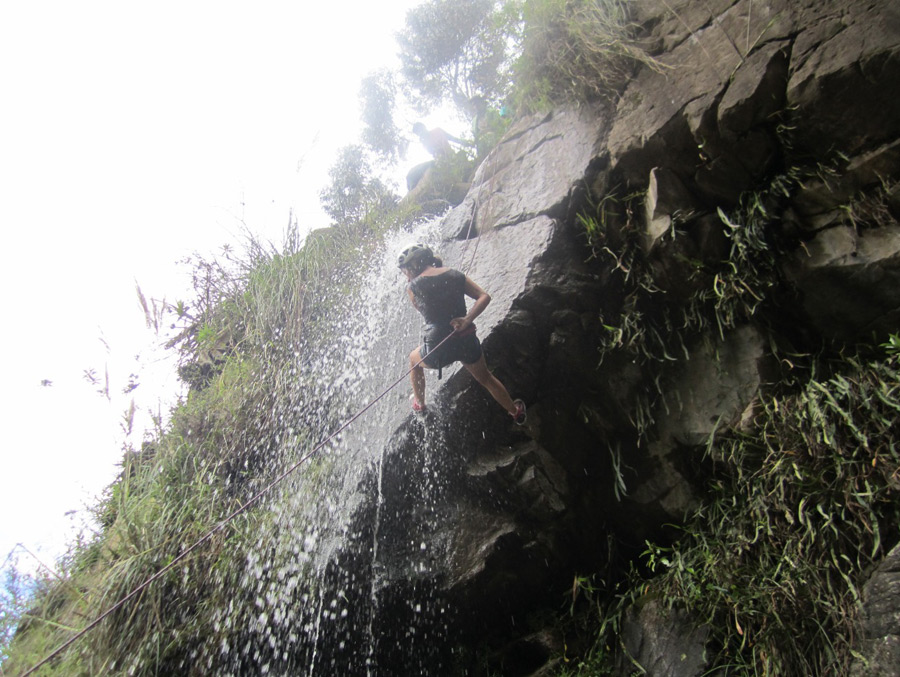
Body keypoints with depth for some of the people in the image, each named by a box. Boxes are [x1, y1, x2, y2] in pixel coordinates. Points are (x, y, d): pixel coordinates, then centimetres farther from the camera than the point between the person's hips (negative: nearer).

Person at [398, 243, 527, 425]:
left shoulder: (413, 287, -6)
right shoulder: (455, 275, 3)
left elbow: (424, 311, 7)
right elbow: (485, 297, -4)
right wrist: (467, 320, -13)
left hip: (439, 349, -3)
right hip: (467, 342, 3)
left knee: (413, 360, 33)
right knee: (485, 378, 29)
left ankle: (419, 404, 46)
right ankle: (516, 411, 44)